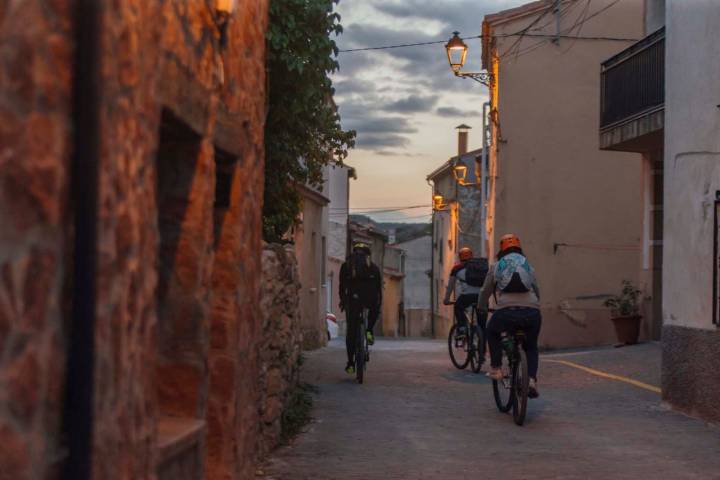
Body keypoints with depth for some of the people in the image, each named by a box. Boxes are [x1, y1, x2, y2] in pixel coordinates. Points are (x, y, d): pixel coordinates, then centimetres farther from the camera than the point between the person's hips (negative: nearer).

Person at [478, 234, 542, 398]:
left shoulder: (496, 266, 18)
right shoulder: (528, 266, 24)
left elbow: (485, 291, 24)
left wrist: (481, 309, 43)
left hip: (506, 313, -2)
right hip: (531, 313, 2)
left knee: (492, 331, 31)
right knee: (531, 347, 25)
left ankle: (495, 368, 20)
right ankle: (532, 379, 3)